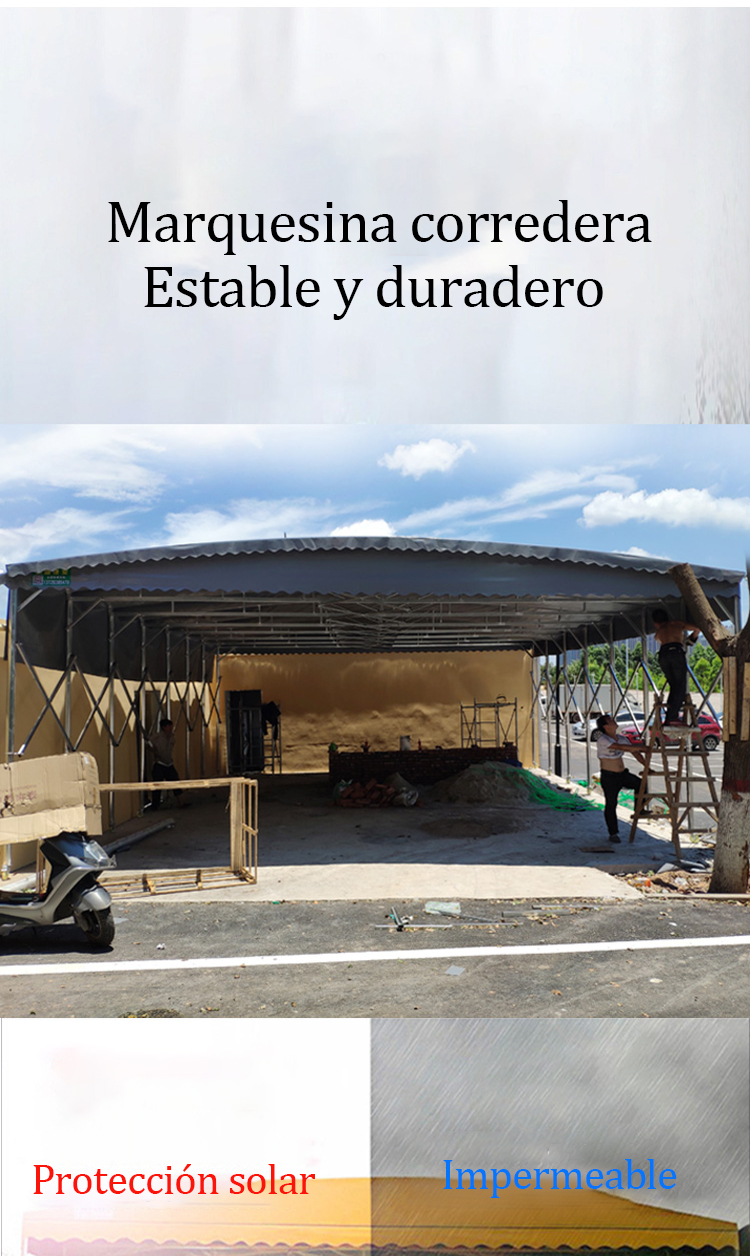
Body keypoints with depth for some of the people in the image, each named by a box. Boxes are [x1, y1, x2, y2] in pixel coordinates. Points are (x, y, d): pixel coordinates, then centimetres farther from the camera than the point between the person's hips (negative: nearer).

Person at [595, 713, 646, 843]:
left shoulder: (621, 738, 7)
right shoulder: (602, 740, -16)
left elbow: (634, 753, 7)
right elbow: (619, 747, -29)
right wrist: (641, 747, -33)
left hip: (623, 774, 6)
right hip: (609, 776, -6)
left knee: (640, 784, -17)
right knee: (611, 804, -2)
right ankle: (613, 833, 10)